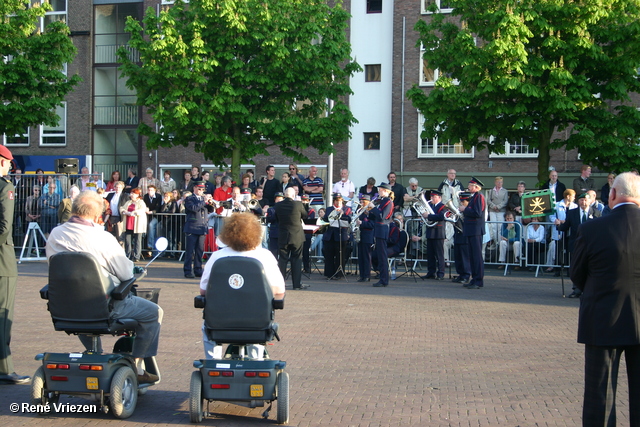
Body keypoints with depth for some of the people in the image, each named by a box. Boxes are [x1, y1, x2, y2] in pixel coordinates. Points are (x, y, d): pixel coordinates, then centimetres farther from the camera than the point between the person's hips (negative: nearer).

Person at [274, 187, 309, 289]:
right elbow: (305, 216, 3)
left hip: (282, 236, 2)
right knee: (296, 260, 4)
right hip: (297, 236, -2)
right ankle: (297, 284, 5)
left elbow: (276, 219, 8)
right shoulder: (298, 204, -13)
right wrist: (306, 206, 17)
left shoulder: (277, 206, -4)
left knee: (282, 260, 7)